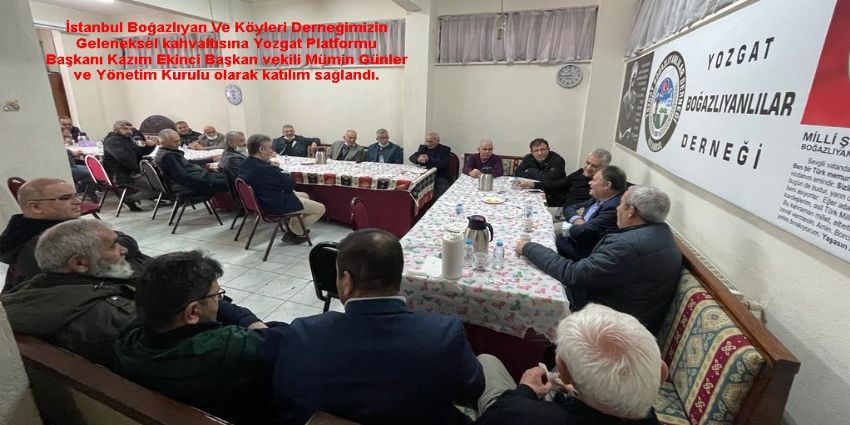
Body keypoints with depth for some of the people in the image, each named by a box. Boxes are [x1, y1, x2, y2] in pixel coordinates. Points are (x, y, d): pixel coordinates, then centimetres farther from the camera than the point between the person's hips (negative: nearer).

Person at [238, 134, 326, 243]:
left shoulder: (245, 164, -2)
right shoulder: (265, 169, -32)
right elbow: (291, 184, -22)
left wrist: (275, 169, -4)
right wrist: (282, 172, -4)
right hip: (276, 206, -10)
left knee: (305, 196, 29)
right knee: (321, 209, 0)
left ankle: (294, 226, 33)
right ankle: (294, 232, 14)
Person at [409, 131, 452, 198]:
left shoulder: (445, 149, 0)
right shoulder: (423, 147, 13)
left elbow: (444, 164, -15)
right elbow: (411, 157, 3)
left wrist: (429, 160, -26)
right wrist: (418, 159, -21)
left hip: (441, 177, -3)